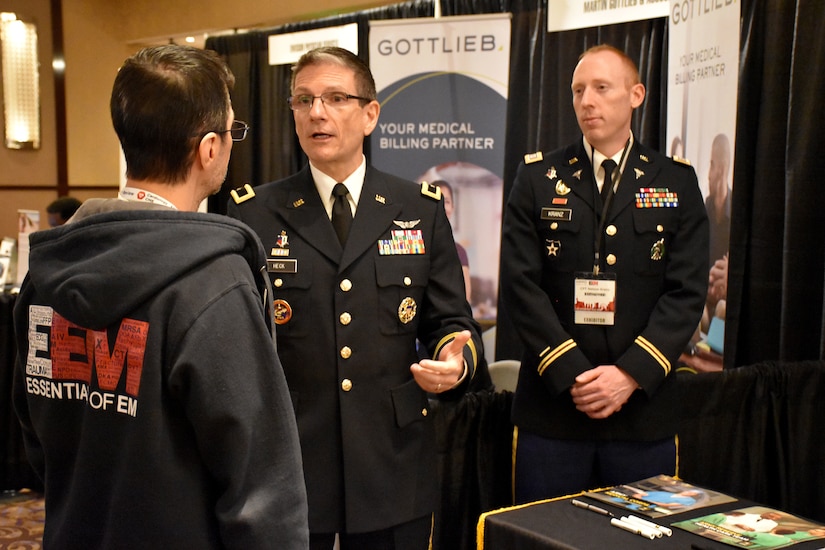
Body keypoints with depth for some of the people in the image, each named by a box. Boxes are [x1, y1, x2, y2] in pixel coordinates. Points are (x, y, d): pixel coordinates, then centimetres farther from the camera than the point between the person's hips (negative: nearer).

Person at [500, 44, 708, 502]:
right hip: (551, 406, 0)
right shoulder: (537, 178, 4)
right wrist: (571, 374, -13)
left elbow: (687, 292, -2)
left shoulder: (676, 183, 6)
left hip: (644, 408, 1)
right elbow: (520, 285, -4)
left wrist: (631, 373, -13)